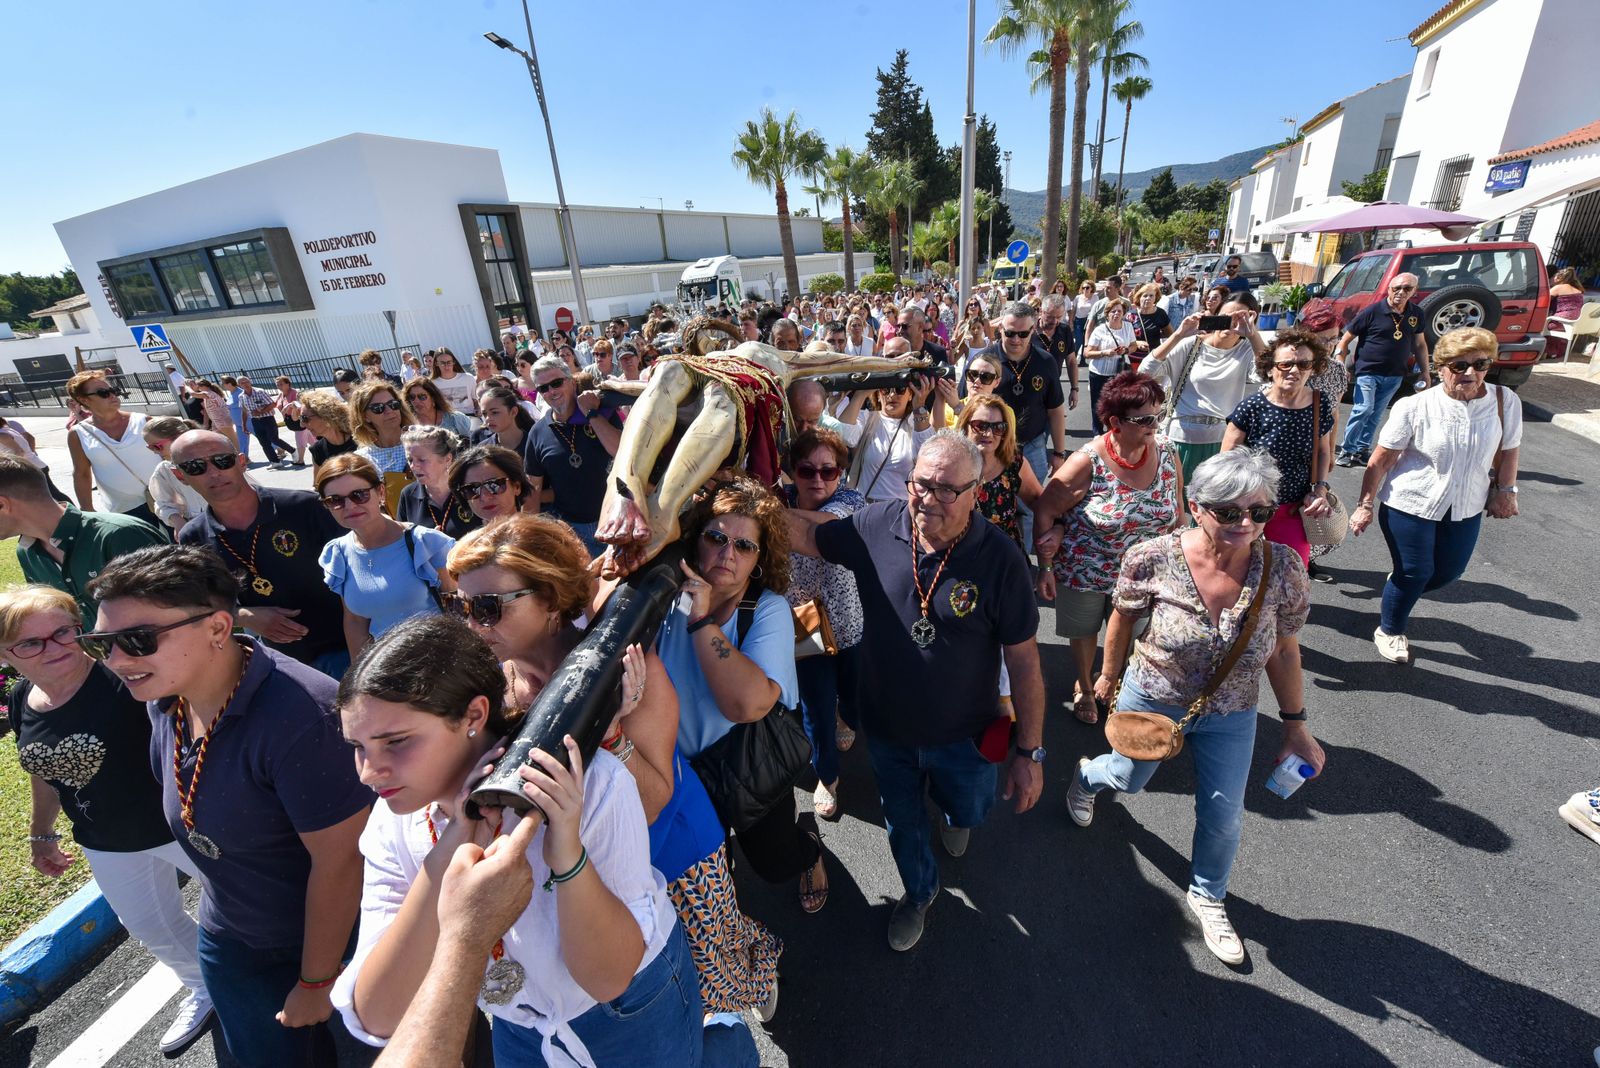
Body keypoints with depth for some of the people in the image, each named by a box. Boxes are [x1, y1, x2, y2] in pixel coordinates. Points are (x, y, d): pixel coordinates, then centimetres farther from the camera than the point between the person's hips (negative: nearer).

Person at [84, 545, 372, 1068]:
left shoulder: (299, 715, -37)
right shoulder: (166, 696, -10)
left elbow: (338, 862, -29)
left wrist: (316, 982, -16)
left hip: (331, 938, -7)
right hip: (229, 939, 7)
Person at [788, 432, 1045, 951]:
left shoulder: (1000, 558, -24)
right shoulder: (875, 527, -18)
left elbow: (1023, 659, -17)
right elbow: (804, 533, -5)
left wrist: (1029, 752, -11)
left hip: (963, 735, -2)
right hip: (886, 729, 2)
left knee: (967, 812, 28)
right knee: (903, 823, 27)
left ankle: (953, 811, 67)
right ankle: (920, 890, 60)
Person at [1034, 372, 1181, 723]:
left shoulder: (1167, 456, -9)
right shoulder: (1088, 463, -23)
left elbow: (1176, 515, 3)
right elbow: (1045, 511, -17)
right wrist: (1045, 567, -15)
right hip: (1084, 571, -3)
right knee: (1084, 631, 19)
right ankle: (1085, 687, 48)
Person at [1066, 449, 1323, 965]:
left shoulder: (1283, 570, -21)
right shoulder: (1152, 559, -28)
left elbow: (1284, 651, -7)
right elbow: (1123, 618, -9)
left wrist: (1295, 724, 0)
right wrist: (1109, 675, 4)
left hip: (1230, 717, 2)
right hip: (1150, 701, -2)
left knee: (1224, 818, 16)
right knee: (1128, 778, 23)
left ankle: (1207, 896, 47)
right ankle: (1086, 775, 61)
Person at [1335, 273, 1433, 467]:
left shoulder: (1416, 314, 8)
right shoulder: (1372, 311, -9)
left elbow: (1419, 344, 17)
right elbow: (1346, 339, -6)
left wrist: (1425, 371, 14)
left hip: (1395, 375, 5)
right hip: (1367, 371, -5)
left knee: (1376, 414, 8)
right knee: (1363, 409, -14)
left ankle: (1363, 449, 16)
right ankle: (1347, 450, -6)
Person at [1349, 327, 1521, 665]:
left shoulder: (1505, 401, -6)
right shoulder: (1414, 407, -17)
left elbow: (1509, 450, 7)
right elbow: (1380, 460, -14)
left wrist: (1505, 491, 7)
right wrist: (1364, 505, -15)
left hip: (1465, 509, 5)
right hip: (1410, 505, -4)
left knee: (1450, 571, 14)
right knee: (1415, 573, 4)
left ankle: (1399, 587, 45)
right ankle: (1390, 631, 26)